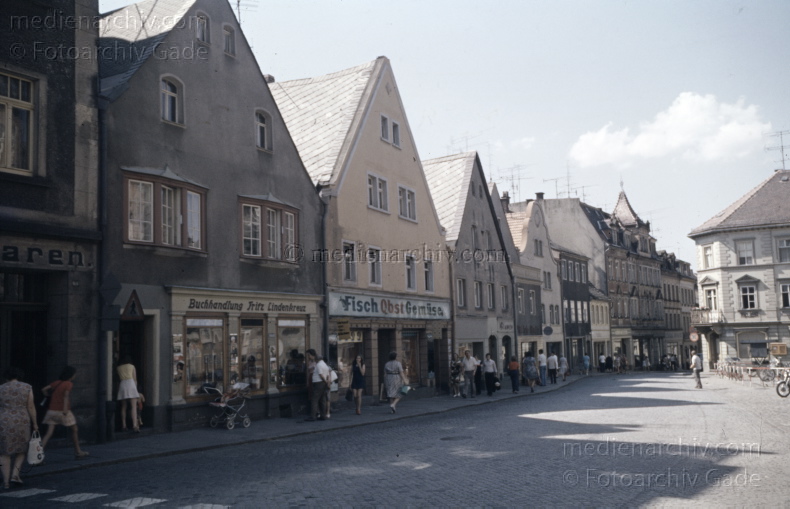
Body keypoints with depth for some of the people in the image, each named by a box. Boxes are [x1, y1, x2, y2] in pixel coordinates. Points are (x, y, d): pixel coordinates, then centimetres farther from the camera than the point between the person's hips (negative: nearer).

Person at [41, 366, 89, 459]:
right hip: (62, 412, -5)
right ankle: (78, 452, 22)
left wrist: (50, 397, 24)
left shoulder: (56, 382, 11)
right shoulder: (69, 384, -7)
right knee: (74, 430, 12)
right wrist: (65, 409, -30)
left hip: (52, 411, 6)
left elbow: (44, 390, 7)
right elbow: (66, 395, -23)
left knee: (49, 434, 1)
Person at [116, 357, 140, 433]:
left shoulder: (118, 368, 20)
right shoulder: (132, 366, 15)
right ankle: (135, 426, -21)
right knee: (134, 407, -9)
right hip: (131, 383, -2)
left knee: (123, 407, 11)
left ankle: (124, 426, 10)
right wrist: (135, 388, 19)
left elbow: (118, 378, 20)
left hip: (122, 384, 2)